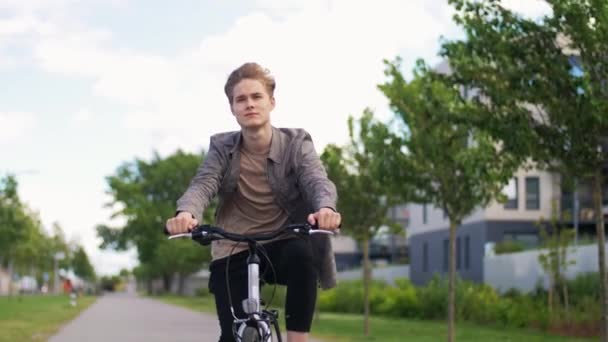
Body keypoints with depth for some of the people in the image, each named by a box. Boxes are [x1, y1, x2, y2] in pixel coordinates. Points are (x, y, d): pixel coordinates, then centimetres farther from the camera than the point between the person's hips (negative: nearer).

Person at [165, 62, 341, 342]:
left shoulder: (296, 143, -5)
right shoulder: (222, 148, -2)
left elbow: (317, 181, -22)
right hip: (234, 253, 1)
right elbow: (202, 184, -18)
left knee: (302, 253, -36)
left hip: (282, 246, -1)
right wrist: (186, 212, -44)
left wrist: (325, 208, -48)